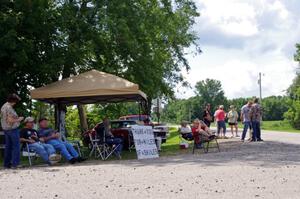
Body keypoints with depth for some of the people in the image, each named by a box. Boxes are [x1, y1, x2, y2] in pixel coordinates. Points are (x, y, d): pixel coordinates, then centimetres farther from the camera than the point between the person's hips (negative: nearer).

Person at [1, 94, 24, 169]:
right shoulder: (9, 107, -18)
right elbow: (10, 120, -23)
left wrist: (17, 118, 16)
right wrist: (18, 119, -8)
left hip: (5, 129, 9)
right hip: (12, 129, -9)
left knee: (8, 147, 12)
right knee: (16, 146, -3)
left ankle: (7, 164, 15)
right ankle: (15, 163, -5)